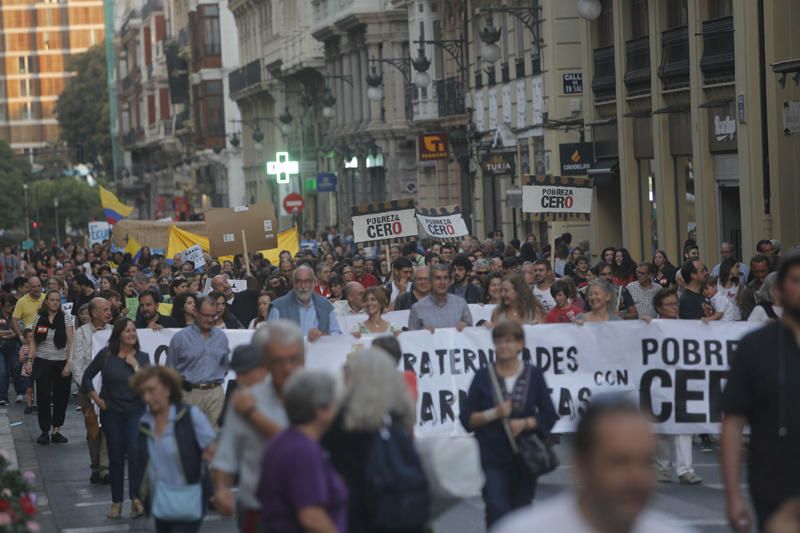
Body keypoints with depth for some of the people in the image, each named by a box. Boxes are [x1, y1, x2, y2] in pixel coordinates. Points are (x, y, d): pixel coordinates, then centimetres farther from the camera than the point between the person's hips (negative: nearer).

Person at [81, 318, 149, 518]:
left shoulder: (142, 357, 1)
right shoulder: (106, 355, -3)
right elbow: (87, 377, 4)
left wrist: (136, 366, -16)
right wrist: (97, 400, 0)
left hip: (136, 411, 0)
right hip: (111, 412, 0)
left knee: (135, 453, -16)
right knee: (116, 457, 4)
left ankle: (136, 498, -15)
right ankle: (116, 502, 14)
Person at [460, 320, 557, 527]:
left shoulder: (533, 375, 3)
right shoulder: (483, 377, 1)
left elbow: (549, 416, 4)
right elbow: (466, 419, 0)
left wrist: (525, 423, -13)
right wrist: (494, 413, -15)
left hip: (525, 456, 2)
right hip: (493, 458, -2)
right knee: (497, 510, -14)